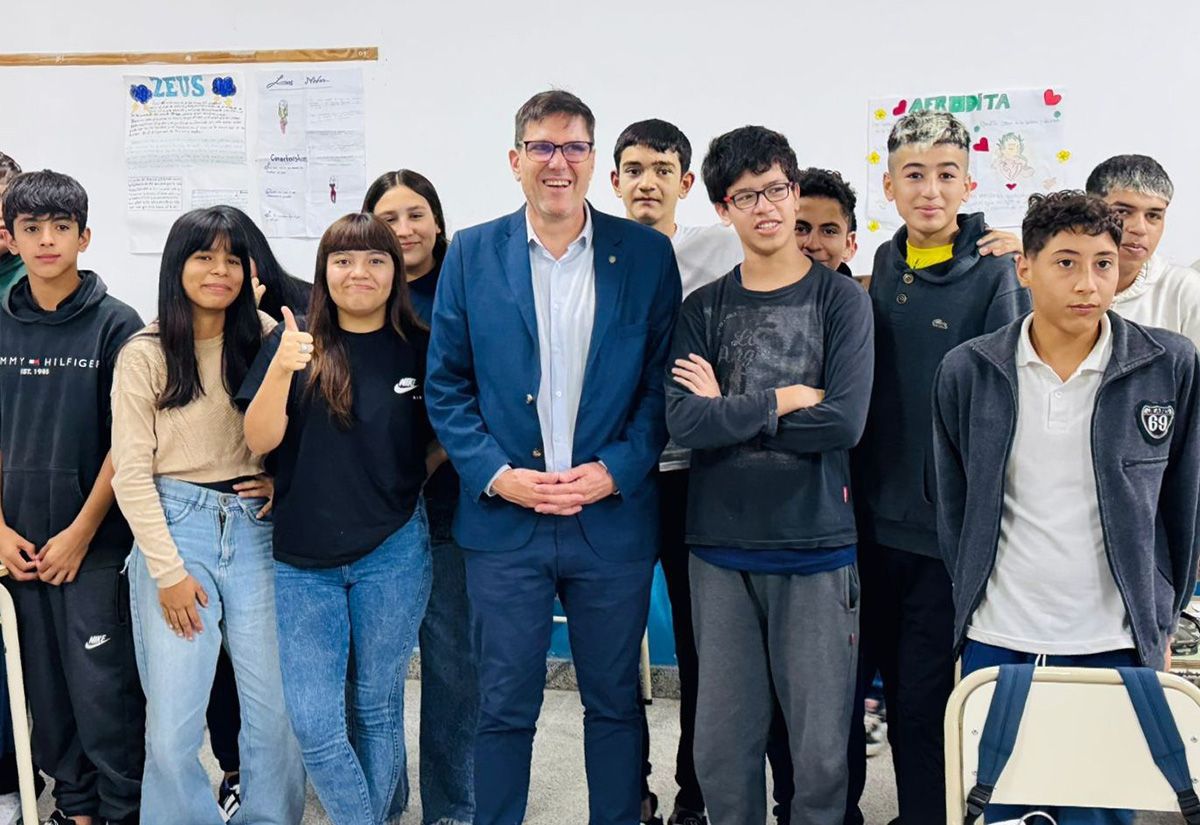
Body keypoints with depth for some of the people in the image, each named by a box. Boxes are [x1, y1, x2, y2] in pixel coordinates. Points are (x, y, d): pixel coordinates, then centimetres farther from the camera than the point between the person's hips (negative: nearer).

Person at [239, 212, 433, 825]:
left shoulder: (419, 349, -1)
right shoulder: (294, 342, -2)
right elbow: (259, 440, -11)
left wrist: (415, 477, -9)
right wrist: (282, 367, -25)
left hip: (392, 554, 0)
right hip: (303, 557, 0)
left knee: (377, 707, 13)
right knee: (313, 724, 0)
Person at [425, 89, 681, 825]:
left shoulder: (647, 254, 1)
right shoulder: (471, 254, 3)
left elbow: (663, 381, 2)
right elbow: (447, 385, 3)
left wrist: (617, 471, -10)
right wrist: (496, 475, -9)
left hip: (614, 518, 0)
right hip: (504, 520, 0)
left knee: (615, 702, 13)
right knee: (505, 705, 10)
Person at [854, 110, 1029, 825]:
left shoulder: (996, 272, -10)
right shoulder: (886, 264, 7)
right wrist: (860, 483, 12)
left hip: (950, 529, -5)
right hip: (881, 519, 6)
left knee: (925, 705, 1)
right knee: (896, 689, 17)